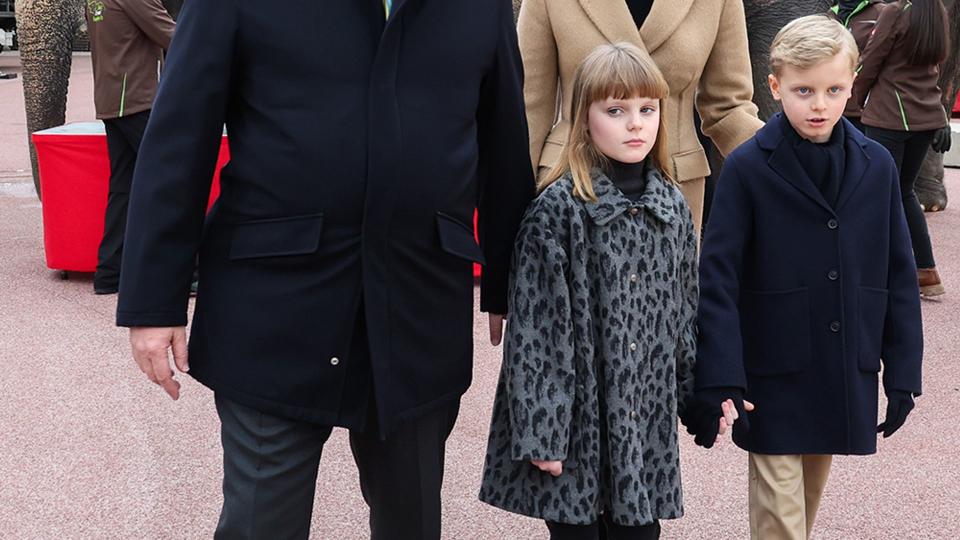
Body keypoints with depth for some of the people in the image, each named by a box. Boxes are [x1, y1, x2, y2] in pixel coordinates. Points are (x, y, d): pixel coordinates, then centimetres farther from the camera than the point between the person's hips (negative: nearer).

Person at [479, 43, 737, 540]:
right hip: (577, 415, -5)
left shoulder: (672, 205, 7)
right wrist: (539, 430, -14)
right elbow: (535, 326, -12)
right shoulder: (558, 208, -11)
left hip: (646, 420, 5)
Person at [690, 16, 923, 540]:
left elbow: (898, 275, 5)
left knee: (809, 496, 19)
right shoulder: (747, 168, -11)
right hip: (774, 377, -4)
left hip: (847, 375, 4)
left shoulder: (876, 166, 0)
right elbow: (718, 280, -11)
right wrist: (720, 379, -16)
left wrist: (903, 372, 4)